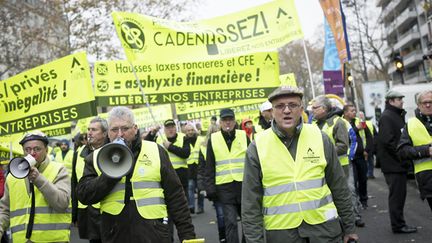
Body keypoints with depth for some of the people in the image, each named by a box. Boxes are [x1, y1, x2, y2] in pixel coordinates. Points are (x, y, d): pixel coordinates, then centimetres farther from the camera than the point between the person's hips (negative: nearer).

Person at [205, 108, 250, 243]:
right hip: (224, 187, -1)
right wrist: (210, 189, -2)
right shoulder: (213, 139, 2)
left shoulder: (243, 136, 4)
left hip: (245, 185, 2)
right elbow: (209, 168, 4)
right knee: (230, 223, -5)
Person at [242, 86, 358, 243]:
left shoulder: (320, 138, 0)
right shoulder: (258, 147, -4)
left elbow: (339, 187, 6)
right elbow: (250, 202, -3)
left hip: (324, 226, 1)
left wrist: (349, 227, 9)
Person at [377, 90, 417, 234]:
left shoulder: (398, 115, 18)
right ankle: (398, 225, 4)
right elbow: (388, 141, -23)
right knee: (397, 195, -3)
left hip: (399, 163, 10)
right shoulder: (386, 117, -14)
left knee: (399, 194, 14)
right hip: (393, 164, -10)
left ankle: (398, 223, 23)